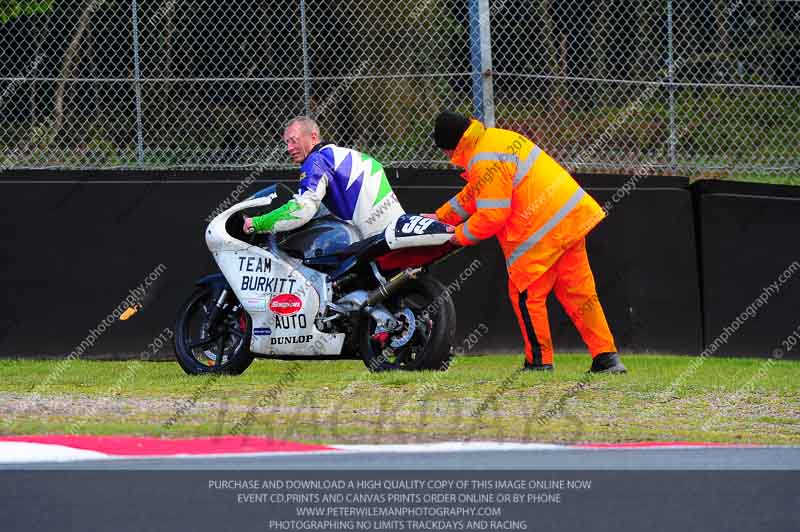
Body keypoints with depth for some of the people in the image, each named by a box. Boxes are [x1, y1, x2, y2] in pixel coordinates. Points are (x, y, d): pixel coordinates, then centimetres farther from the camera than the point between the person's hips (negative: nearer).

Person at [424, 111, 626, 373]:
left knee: (525, 293, 2)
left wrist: (460, 235, -2)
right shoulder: (495, 139, 17)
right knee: (577, 292, 10)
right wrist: (441, 217, 29)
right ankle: (606, 357, 9)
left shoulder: (485, 162, -16)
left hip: (544, 229, -10)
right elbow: (474, 193, 29)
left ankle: (539, 360, 6)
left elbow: (492, 216, -18)